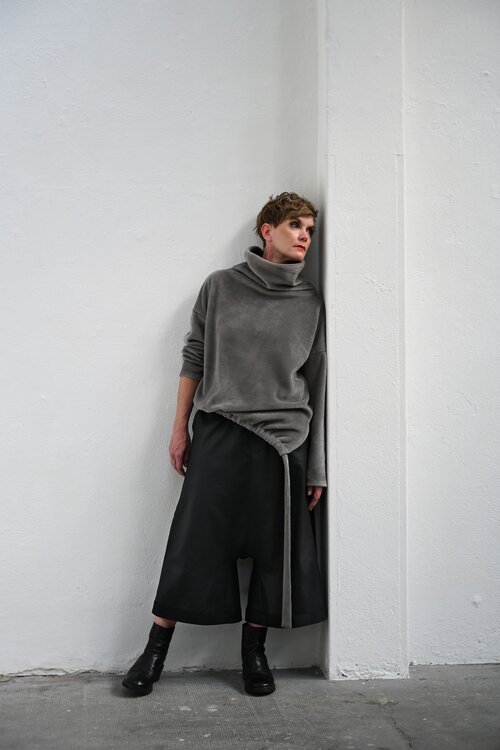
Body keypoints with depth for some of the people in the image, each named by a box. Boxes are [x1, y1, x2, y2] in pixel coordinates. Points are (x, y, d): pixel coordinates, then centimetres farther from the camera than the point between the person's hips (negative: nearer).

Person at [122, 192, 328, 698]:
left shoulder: (309, 303, 7)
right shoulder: (221, 286, 5)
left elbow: (316, 386, 6)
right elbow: (194, 358, 9)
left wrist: (317, 467, 4)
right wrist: (180, 428, 5)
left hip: (282, 440, 1)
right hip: (218, 433, -1)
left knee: (272, 551, 5)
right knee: (193, 543, 0)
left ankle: (254, 650, 24)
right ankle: (156, 648, 17)